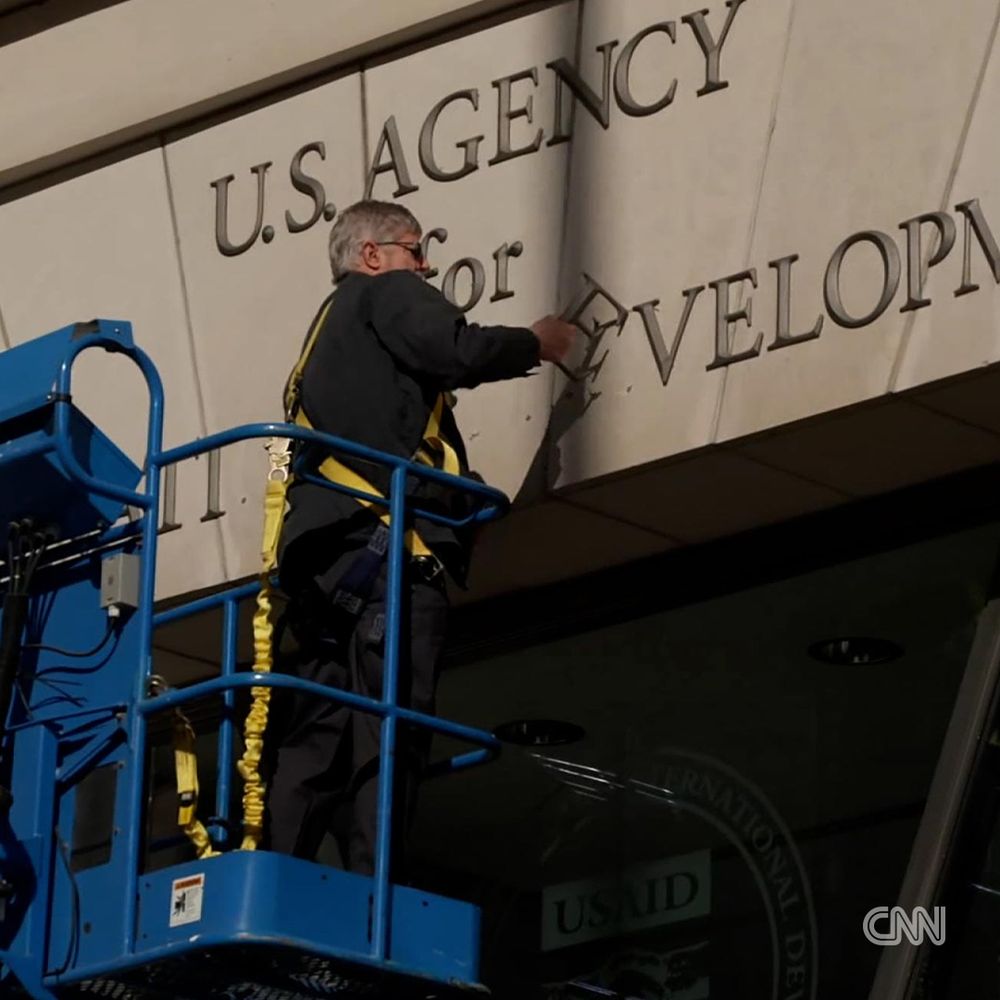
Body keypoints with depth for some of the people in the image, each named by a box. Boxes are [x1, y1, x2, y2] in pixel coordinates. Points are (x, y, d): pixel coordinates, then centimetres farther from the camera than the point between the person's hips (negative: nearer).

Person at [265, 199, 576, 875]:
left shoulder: (329, 332, 36)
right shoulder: (388, 292, 9)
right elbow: (456, 351, -9)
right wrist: (535, 345, 6)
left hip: (319, 553, 9)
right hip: (385, 542, -9)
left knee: (317, 741, 2)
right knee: (390, 735, -16)